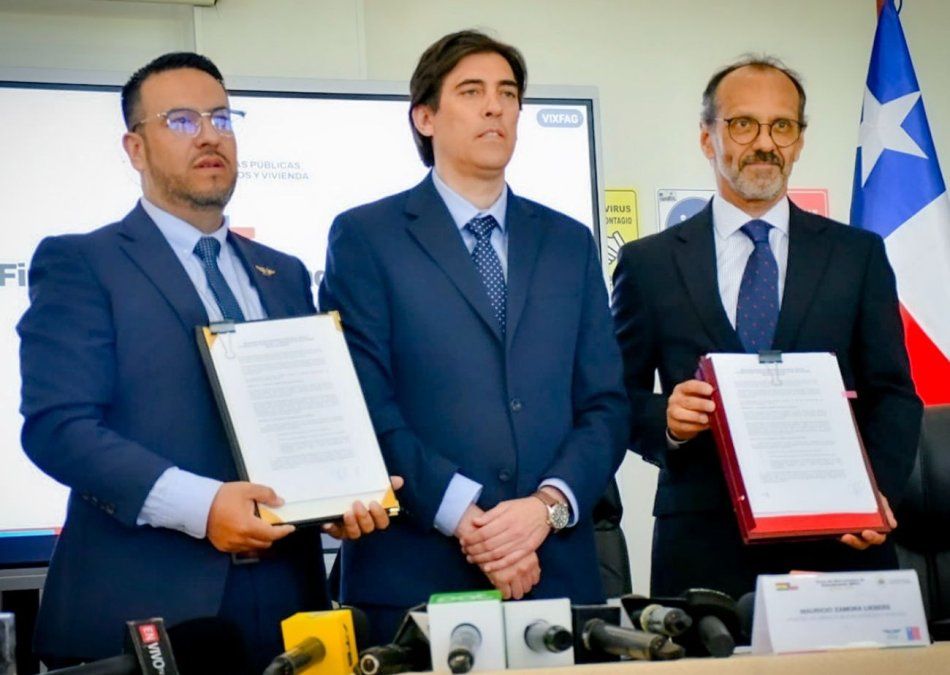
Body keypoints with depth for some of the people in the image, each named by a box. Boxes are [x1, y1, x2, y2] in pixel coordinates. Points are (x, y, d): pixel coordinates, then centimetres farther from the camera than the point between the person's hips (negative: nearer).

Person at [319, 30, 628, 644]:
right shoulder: (364, 236, 2)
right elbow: (366, 408, -6)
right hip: (413, 577, -3)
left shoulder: (570, 243, 13)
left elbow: (605, 404, 7)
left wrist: (547, 505, -10)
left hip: (558, 571, 3)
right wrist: (466, 519, -15)